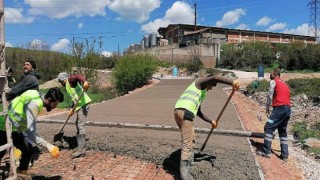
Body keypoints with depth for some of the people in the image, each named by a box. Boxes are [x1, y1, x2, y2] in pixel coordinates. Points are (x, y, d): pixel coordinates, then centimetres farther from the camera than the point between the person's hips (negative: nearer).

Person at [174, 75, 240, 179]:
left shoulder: (201, 93, 36)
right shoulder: (200, 82, 12)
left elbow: (198, 112, 39)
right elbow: (214, 78, -10)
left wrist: (211, 121, 39)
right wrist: (232, 82, -13)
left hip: (178, 111, 10)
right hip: (185, 112, -10)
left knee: (191, 139, 25)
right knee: (187, 143, -6)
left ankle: (189, 162, 38)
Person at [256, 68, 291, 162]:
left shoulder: (274, 82, 3)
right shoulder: (285, 84, 25)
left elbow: (270, 95, -5)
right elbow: (285, 96, 19)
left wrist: (267, 108, 2)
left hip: (280, 108, -8)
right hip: (288, 109, 8)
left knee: (268, 128, -5)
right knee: (283, 132, 14)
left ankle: (266, 152, -6)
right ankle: (285, 155, 15)